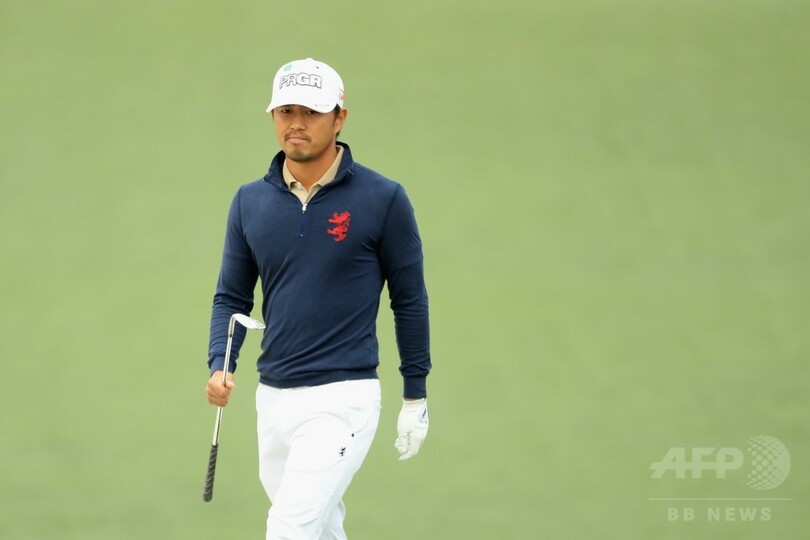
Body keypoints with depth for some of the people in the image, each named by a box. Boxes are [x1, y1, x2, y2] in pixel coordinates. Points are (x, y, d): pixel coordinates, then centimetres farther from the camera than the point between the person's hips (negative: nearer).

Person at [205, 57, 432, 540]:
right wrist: (220, 365, -7)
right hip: (273, 399, 5)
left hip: (343, 398, -5)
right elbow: (232, 297, 12)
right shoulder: (249, 202, 6)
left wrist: (416, 398, 4)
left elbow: (409, 300, 1)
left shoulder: (383, 200, -5)